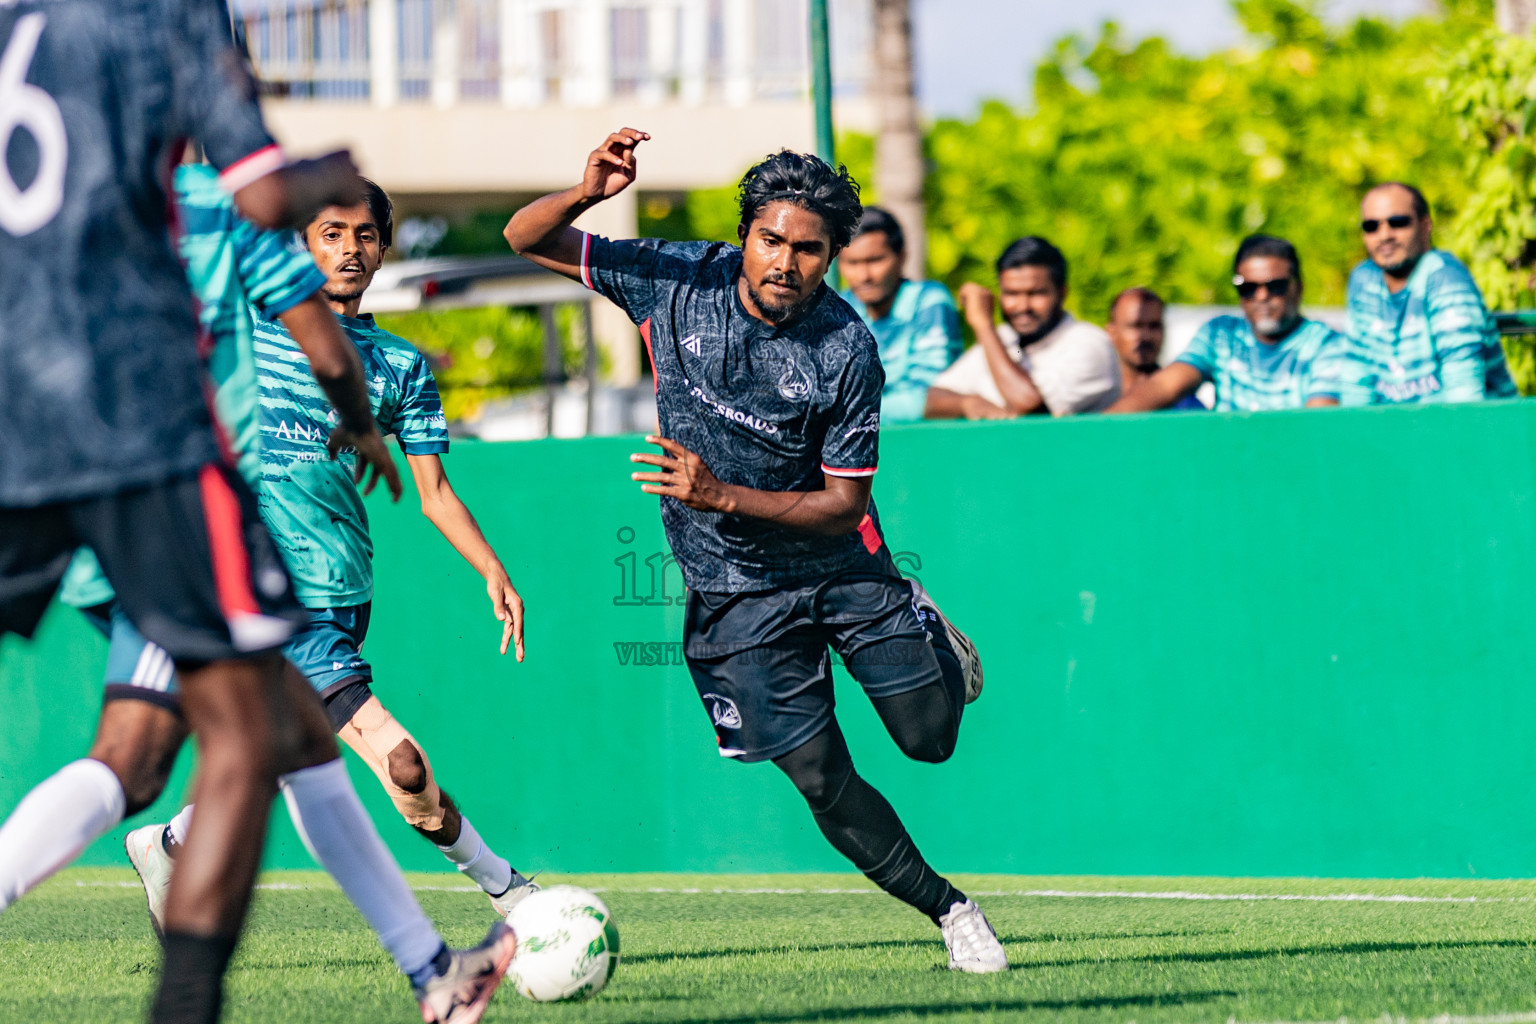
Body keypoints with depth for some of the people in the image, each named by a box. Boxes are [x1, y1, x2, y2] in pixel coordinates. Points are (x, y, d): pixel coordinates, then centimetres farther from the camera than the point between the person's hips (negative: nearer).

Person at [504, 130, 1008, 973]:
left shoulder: (848, 352, -19)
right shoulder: (677, 280, -13)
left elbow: (844, 503, -15)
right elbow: (527, 239, -10)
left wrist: (726, 497, -29)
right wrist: (587, 194, -32)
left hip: (839, 564, -1)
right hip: (734, 589, 1)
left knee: (932, 737, 1)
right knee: (820, 778, -3)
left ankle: (938, 648, 37)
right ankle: (949, 910, 16)